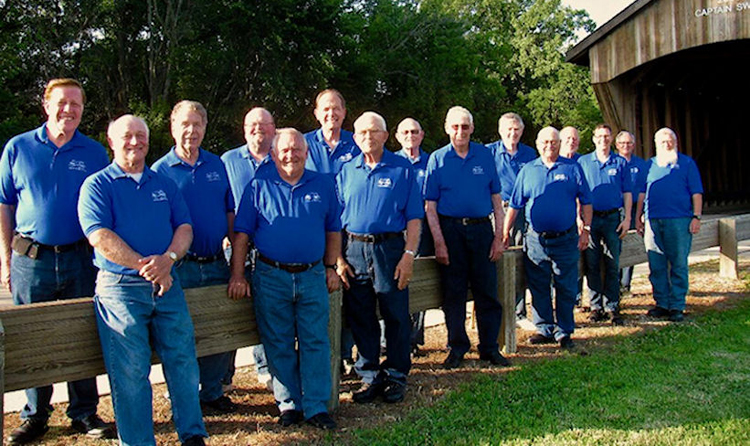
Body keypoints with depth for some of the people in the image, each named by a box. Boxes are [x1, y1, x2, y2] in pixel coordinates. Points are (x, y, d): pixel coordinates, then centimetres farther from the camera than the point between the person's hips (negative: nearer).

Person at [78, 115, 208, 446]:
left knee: (183, 362, 5)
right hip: (120, 287, -4)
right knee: (130, 372, -2)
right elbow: (99, 236, -11)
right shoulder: (97, 185, 2)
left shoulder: (165, 184, 16)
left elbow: (184, 227, 8)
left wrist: (167, 259, -13)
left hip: (167, 285, 4)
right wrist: (144, 266, -15)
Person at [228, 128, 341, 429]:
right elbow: (242, 234, 1)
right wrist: (238, 275, -5)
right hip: (271, 277, -1)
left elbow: (333, 231, 13)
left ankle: (316, 407, 12)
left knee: (315, 342, 2)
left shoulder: (323, 185, 8)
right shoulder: (259, 187, 3)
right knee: (279, 345, 7)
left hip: (313, 276, 1)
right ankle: (289, 404, 20)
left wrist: (331, 268, 8)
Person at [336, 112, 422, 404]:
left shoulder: (402, 169, 3)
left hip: (389, 248, -2)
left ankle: (396, 376, 18)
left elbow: (414, 217, 0)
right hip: (354, 250, 3)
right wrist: (338, 259, 2)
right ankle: (370, 377, 21)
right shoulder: (346, 171, 10)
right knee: (360, 317, 8)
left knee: (396, 316, 3)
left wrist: (408, 255, -9)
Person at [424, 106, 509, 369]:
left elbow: (496, 199, 7)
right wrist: (439, 242, -9)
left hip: (482, 229, 1)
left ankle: (489, 348, 17)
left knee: (487, 292, 4)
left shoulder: (485, 156, 6)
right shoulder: (438, 159, 3)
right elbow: (430, 205, -1)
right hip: (450, 230, -1)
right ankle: (457, 348, 19)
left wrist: (499, 236, 0)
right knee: (453, 292, 6)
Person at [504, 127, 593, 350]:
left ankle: (564, 332, 15)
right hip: (536, 239, 2)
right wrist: (505, 232, 6)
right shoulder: (527, 170, 8)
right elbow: (515, 205, 10)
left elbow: (585, 201, 7)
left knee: (566, 288, 4)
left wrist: (586, 230, 0)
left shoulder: (573, 168, 5)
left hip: (566, 239, -1)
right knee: (539, 288, 7)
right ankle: (544, 329, 19)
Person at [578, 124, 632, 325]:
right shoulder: (583, 162, 7)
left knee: (613, 265, 2)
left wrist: (627, 219, 0)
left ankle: (612, 307, 9)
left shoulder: (620, 163, 8)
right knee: (592, 265, 2)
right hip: (591, 218, 0)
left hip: (613, 218, 0)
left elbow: (627, 193, 8)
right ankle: (596, 307, 11)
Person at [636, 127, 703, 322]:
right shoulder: (649, 165, 15)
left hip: (679, 220, -3)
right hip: (653, 221, 3)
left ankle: (677, 306, 5)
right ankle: (662, 303, 14)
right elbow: (641, 193, 17)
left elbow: (696, 193, 4)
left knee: (678, 265, 0)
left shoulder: (687, 163, 8)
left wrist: (696, 217, -6)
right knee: (656, 266, 5)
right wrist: (638, 217, 10)